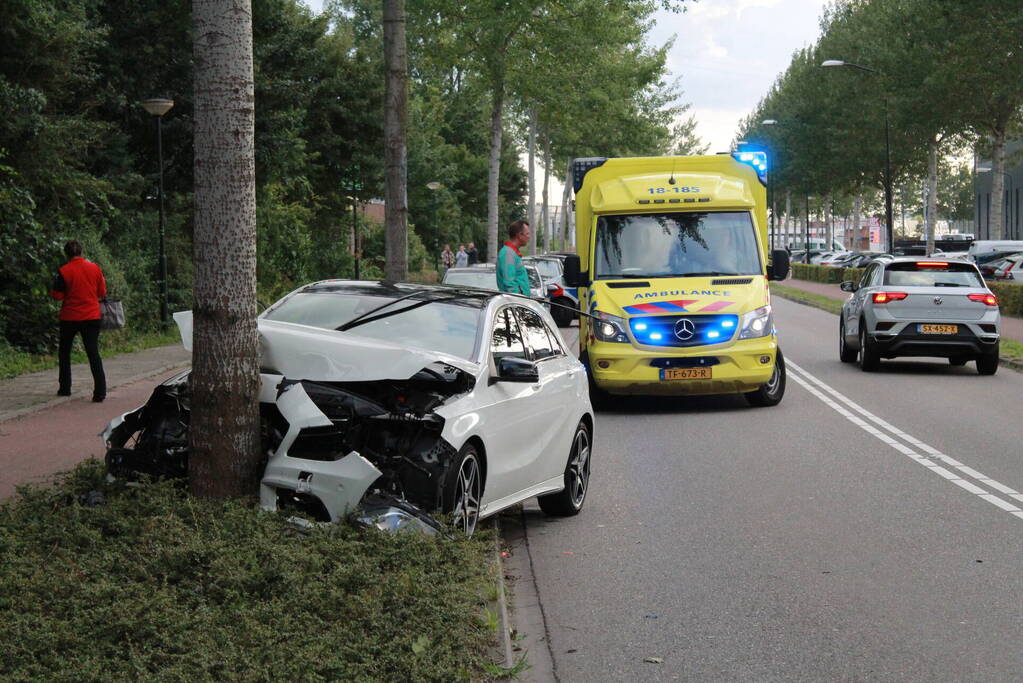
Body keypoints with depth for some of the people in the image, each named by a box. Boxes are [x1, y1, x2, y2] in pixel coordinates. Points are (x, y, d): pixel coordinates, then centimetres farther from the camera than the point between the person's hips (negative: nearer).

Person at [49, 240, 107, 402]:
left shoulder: (64, 271, -10)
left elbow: (57, 295, -7)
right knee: (93, 352, -1)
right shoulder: (95, 268, -1)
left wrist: (52, 290, 14)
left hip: (70, 317, -2)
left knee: (64, 352, 18)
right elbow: (102, 293, 5)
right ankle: (100, 392, -13)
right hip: (92, 316, 2)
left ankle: (64, 388, 22)